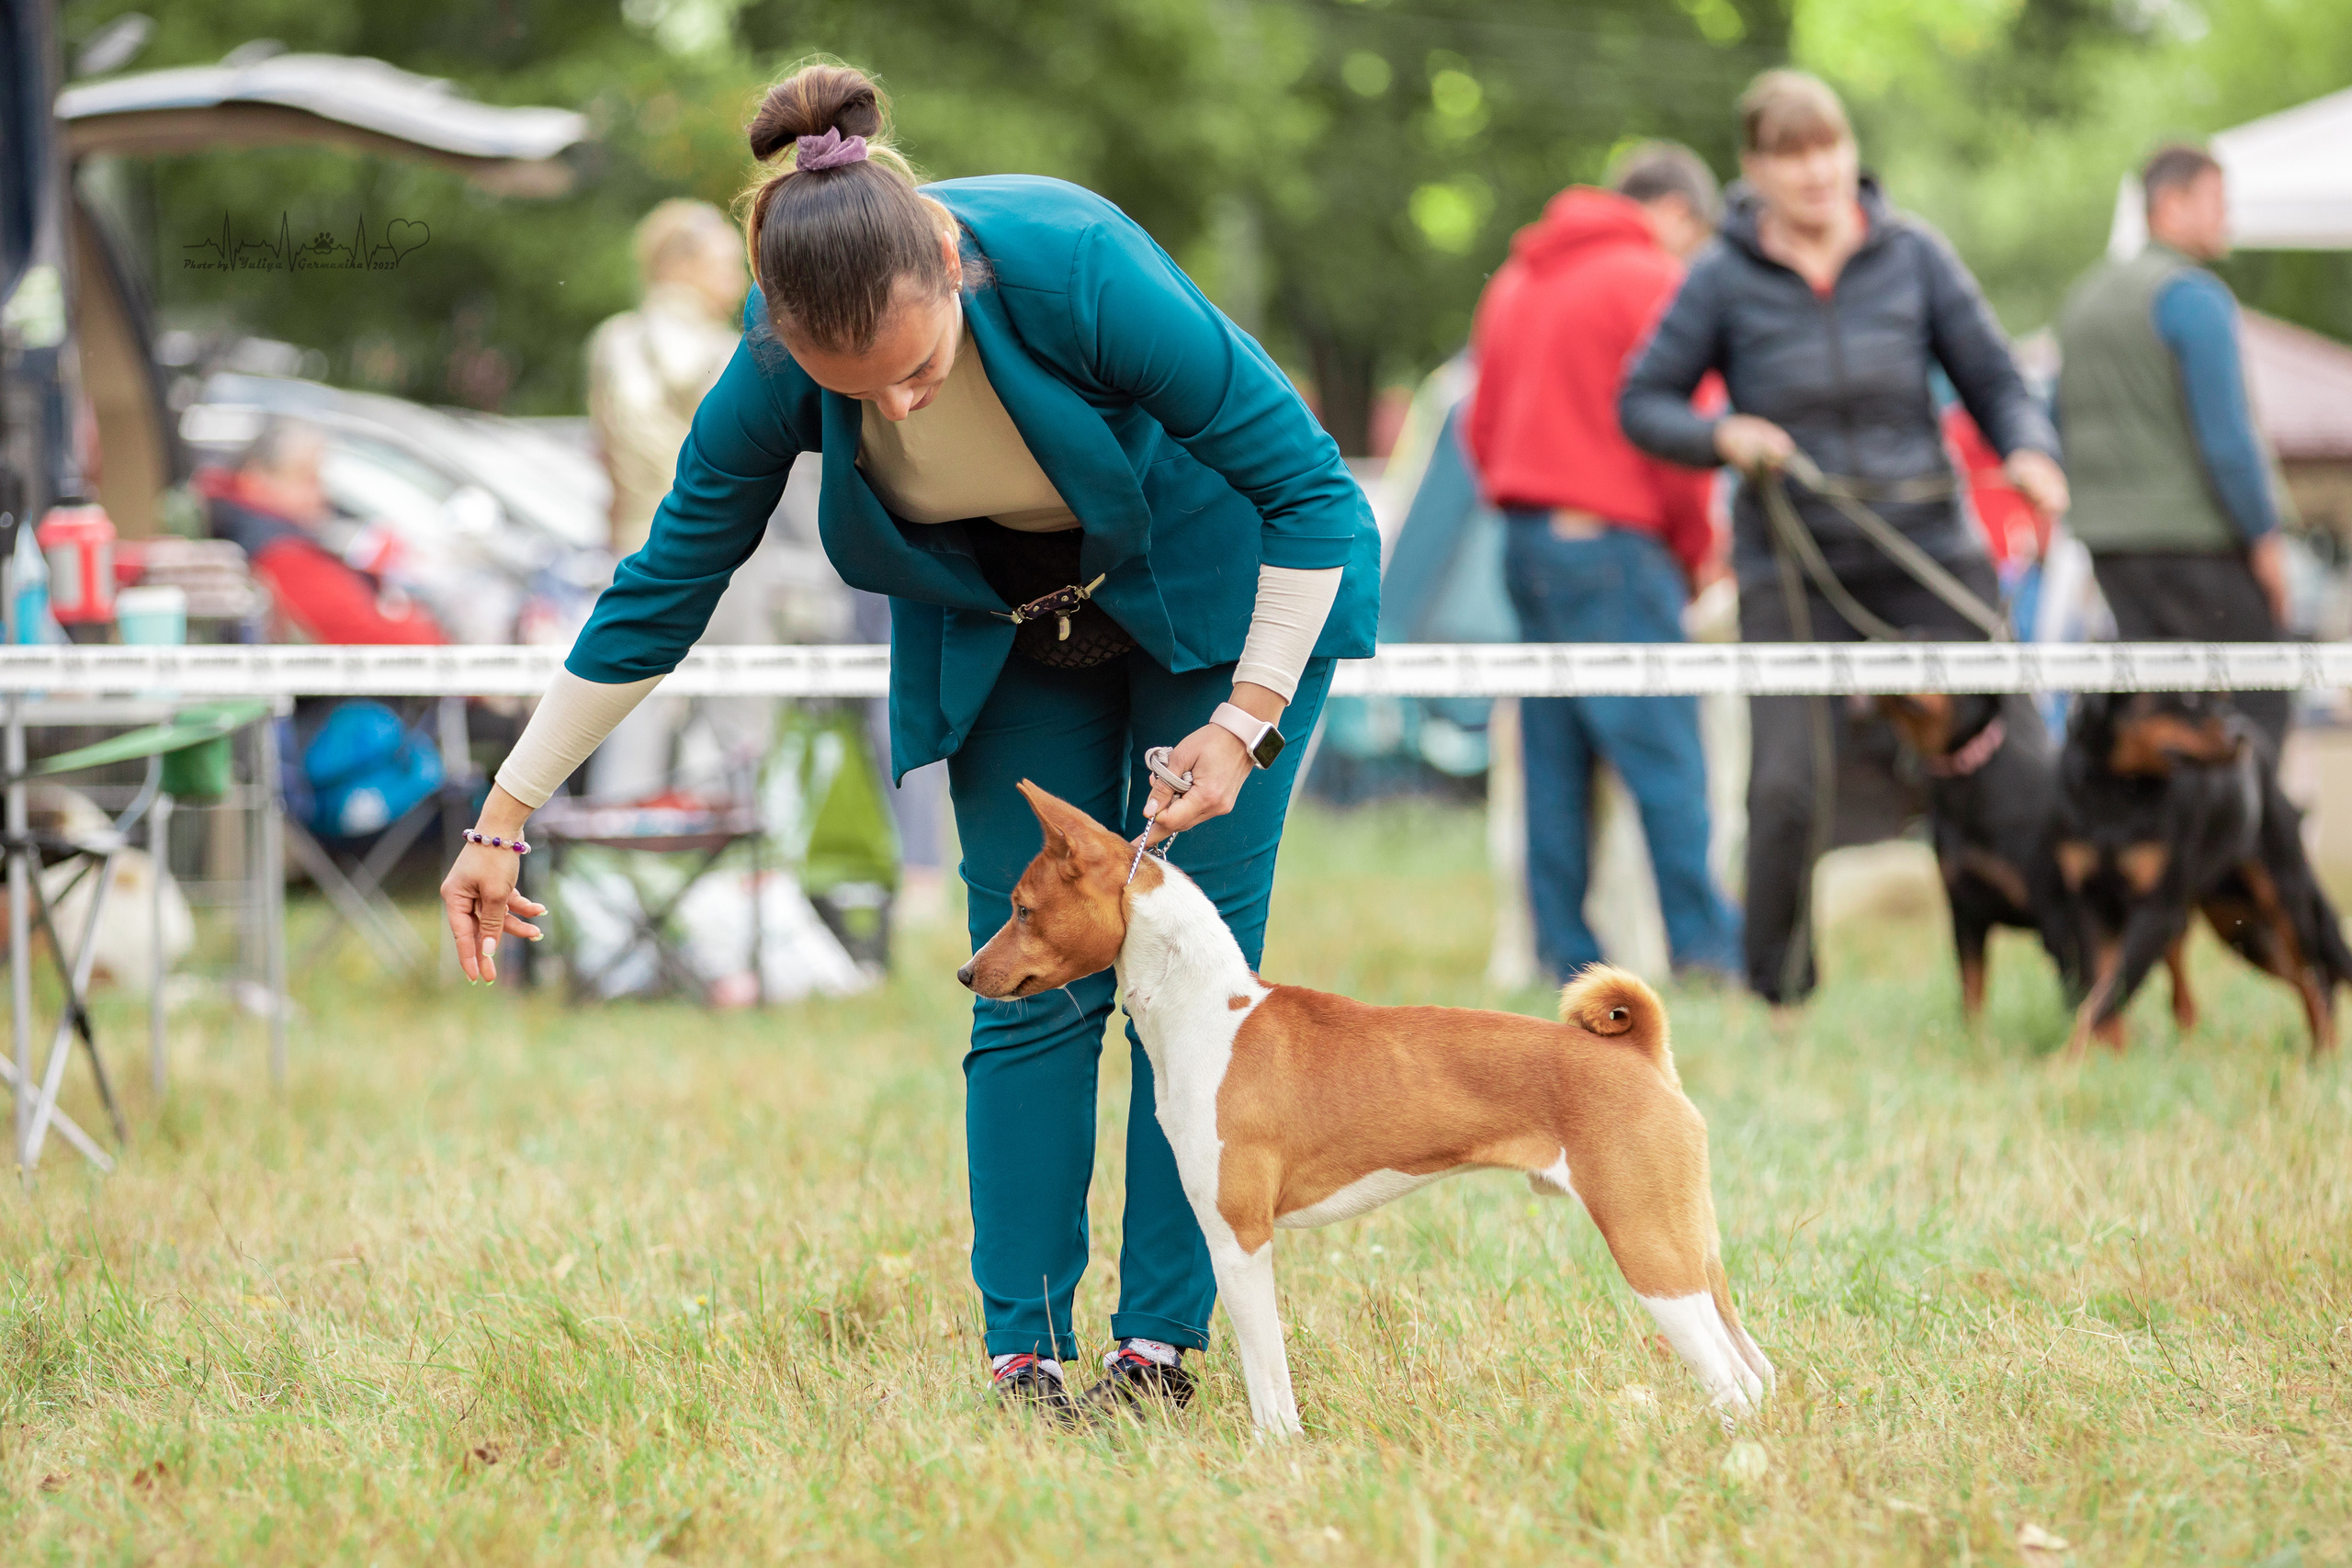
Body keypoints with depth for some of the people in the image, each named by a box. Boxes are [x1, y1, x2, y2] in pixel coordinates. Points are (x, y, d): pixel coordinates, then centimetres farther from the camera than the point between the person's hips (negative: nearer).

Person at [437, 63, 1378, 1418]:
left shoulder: (1075, 268, -37)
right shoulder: (779, 368, -26)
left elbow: (1314, 488, -25)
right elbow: (661, 591, -11)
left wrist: (1246, 720, -28)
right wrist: (506, 820, -8)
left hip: (1220, 598, -3)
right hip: (1006, 633, 3)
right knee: (1033, 987, -5)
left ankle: (1163, 1346, -2)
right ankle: (1023, 1358, -2)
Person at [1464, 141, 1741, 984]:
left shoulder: (1516, 281, 19)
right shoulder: (1652, 281, -6)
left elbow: (1484, 422, 21)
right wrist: (1698, 553, 1)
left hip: (1525, 539, 8)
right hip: (1614, 541, -8)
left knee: (1553, 754, 7)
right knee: (1663, 750, -7)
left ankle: (1565, 953, 5)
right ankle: (1704, 945, -8)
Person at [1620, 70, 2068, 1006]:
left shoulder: (1911, 256, 3)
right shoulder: (1724, 280, -1)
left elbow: (1993, 380, 6)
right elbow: (1644, 404, 6)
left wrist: (2029, 452, -14)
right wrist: (1723, 436, -14)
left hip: (1929, 552, 2)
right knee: (1787, 786, -13)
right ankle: (1777, 993, 3)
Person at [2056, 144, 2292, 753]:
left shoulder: (2084, 297, 14)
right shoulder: (2195, 297, -12)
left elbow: (2063, 424, 18)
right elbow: (2227, 433, -18)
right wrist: (2265, 537, -11)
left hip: (2109, 539, 8)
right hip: (2196, 538, -8)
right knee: (2260, 697, -1)